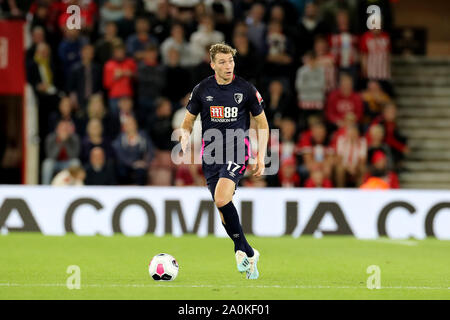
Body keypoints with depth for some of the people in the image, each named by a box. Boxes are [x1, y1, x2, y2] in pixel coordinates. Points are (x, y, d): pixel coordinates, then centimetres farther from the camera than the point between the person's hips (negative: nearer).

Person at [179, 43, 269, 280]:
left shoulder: (246, 89, -1)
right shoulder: (201, 90, 3)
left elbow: (262, 123, 8)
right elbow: (188, 120, 13)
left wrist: (261, 158, 3)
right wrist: (184, 142, -7)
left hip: (236, 151, -3)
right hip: (210, 152, 3)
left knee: (222, 200, -25)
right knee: (223, 208, 0)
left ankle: (240, 248, -8)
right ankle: (249, 254, 16)